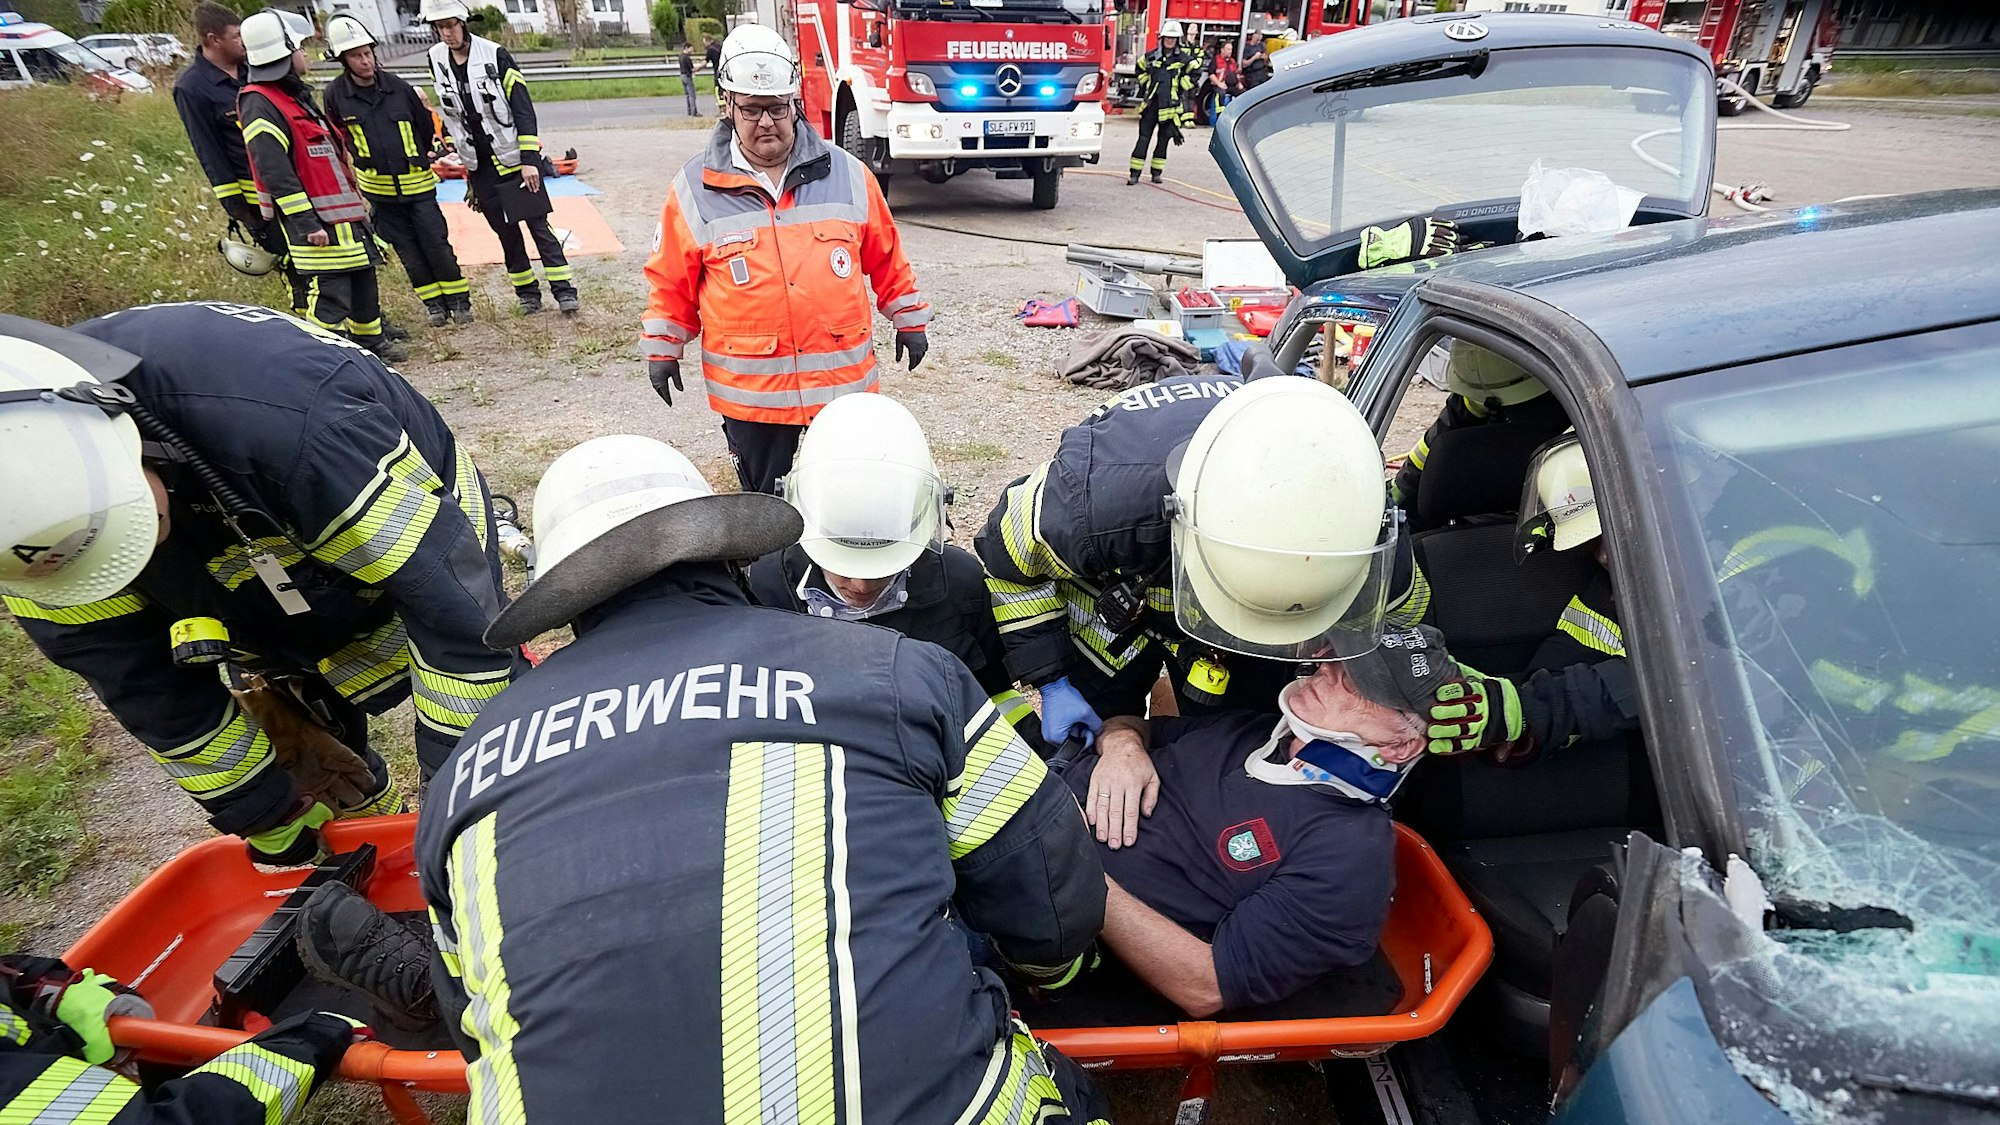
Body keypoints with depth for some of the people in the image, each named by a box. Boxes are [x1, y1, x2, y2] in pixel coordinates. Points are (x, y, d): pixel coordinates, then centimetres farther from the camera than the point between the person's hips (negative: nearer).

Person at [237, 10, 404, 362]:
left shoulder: (297, 93, 18)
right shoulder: (259, 105, -15)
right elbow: (274, 173, -21)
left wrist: (357, 198, 26)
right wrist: (306, 223, -24)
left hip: (344, 213, 10)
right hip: (316, 222, -10)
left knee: (363, 280, 21)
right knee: (329, 294, -11)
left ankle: (370, 340, 36)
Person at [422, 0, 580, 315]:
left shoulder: (495, 55, -10)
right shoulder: (436, 60, 4)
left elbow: (523, 109, -12)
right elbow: (447, 112, 16)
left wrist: (529, 160, -16)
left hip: (516, 158, -4)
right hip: (481, 167, 5)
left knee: (537, 224, -5)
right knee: (506, 231, 8)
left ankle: (564, 290, -2)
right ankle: (527, 292, 17)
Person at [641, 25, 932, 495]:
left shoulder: (847, 174, 2)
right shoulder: (695, 188, 0)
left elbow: (886, 258, 10)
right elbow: (671, 280, 7)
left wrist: (909, 319, 13)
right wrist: (662, 349, 8)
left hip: (843, 382, 1)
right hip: (749, 393, 0)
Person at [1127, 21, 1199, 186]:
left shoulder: (1183, 56, 0)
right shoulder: (1152, 55, 7)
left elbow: (1195, 71, -1)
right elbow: (1141, 68, 24)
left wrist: (1182, 89, -2)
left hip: (1170, 105, -1)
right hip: (1151, 103, 1)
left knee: (1163, 139, 6)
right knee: (1143, 138, -2)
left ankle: (1157, 172, 17)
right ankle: (1135, 174, -2)